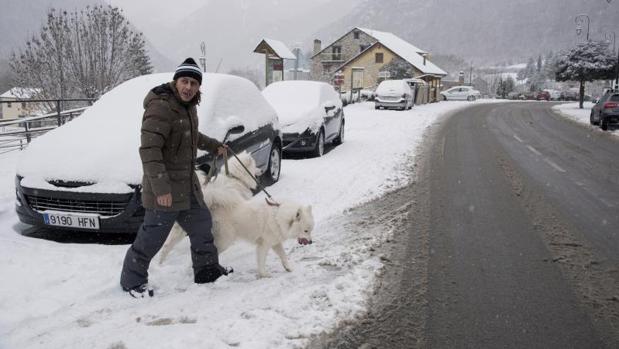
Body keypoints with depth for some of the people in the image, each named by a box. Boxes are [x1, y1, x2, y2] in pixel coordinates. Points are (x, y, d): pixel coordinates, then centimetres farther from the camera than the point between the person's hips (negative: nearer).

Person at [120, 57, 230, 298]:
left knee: (202, 225, 19)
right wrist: (160, 187, -31)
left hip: (187, 184, 10)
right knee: (152, 238, 0)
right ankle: (132, 281, 18)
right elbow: (149, 150, -27)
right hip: (164, 189, -10)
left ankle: (207, 270, 36)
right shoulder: (160, 107, -21)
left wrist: (214, 146, 37)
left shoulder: (187, 106, 9)